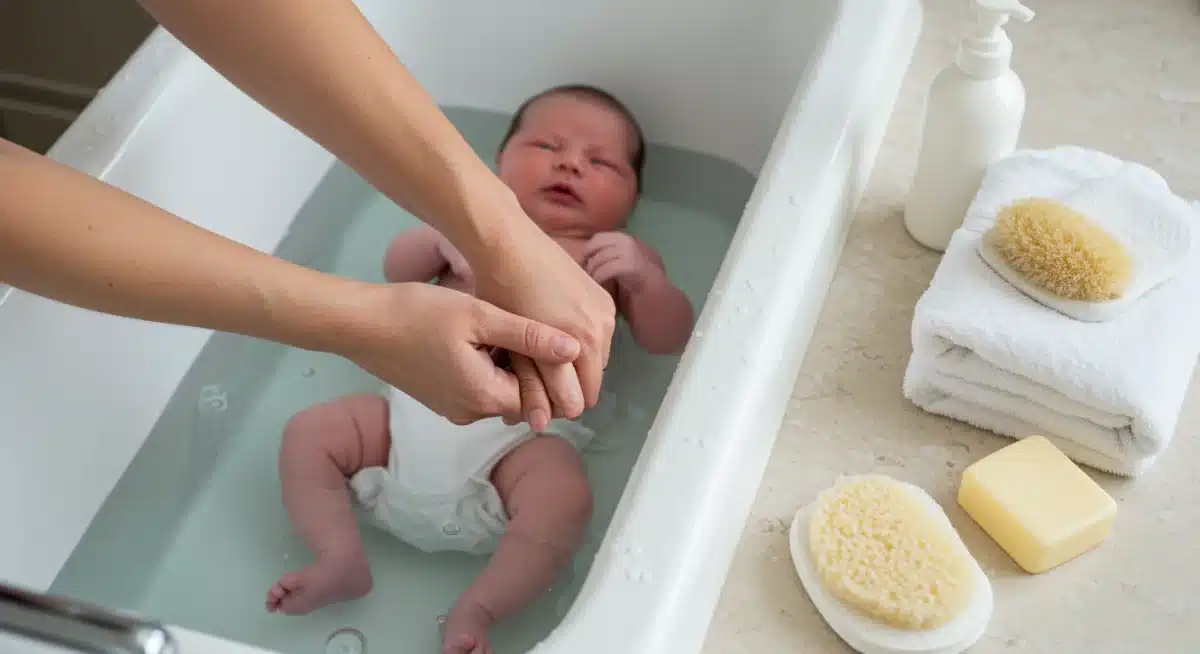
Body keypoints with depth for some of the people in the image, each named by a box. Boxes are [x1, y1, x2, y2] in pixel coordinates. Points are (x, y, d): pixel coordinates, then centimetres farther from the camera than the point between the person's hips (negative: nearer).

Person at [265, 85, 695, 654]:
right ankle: (340, 560, -10)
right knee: (308, 432, -8)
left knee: (564, 498, -33)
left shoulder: (620, 256, 17)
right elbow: (396, 270, 20)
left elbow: (670, 339, 7)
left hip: (524, 427, -3)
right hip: (421, 401, 4)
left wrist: (642, 278, -12)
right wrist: (442, 237, -1)